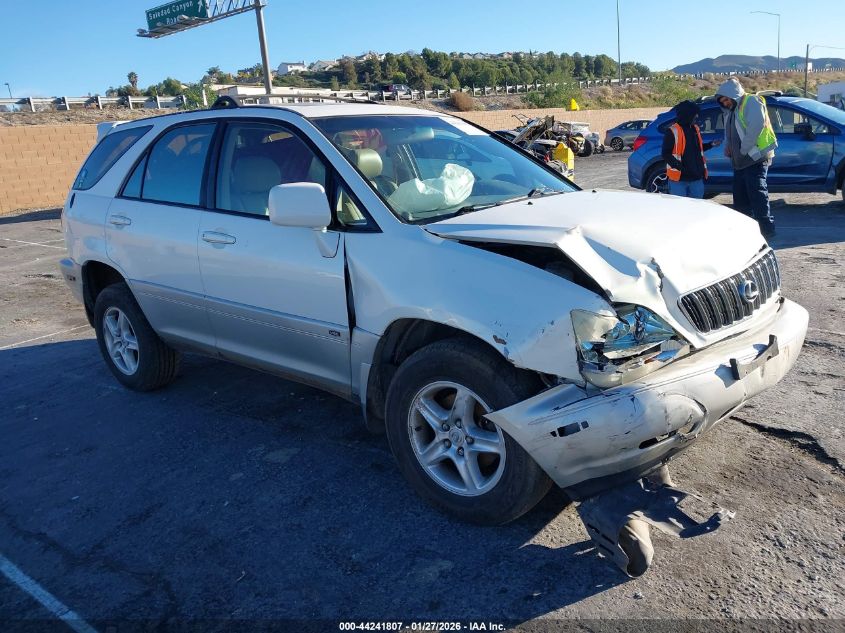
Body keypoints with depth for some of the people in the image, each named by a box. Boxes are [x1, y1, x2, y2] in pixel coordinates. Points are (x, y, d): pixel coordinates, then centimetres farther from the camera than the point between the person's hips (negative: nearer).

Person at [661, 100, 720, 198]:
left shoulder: (695, 129, 14)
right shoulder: (672, 131, -9)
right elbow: (666, 154, -12)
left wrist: (711, 144, 11)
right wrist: (678, 165, -25)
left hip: (697, 178, 7)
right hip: (678, 179, -7)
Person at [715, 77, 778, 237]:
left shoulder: (751, 102, -8)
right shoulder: (730, 111, 20)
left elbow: (756, 127, -20)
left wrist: (743, 150, -18)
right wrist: (728, 146, 7)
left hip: (756, 158, -9)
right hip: (739, 161, 9)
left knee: (757, 194, -11)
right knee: (740, 197, 12)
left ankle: (767, 228, -8)